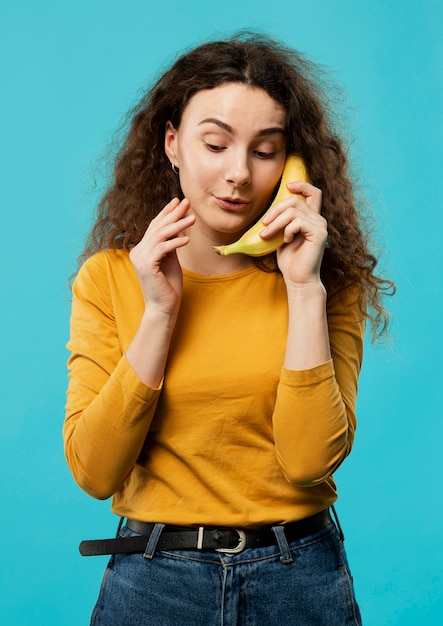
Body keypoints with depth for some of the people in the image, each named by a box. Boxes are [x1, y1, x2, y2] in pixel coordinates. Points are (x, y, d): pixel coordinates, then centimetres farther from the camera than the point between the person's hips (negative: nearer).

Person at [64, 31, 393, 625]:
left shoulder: (329, 278, -4)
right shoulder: (108, 277, -4)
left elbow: (310, 460, -15)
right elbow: (93, 471, -11)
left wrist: (304, 287, -17)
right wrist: (159, 310, -16)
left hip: (299, 575, 0)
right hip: (152, 578, 0)